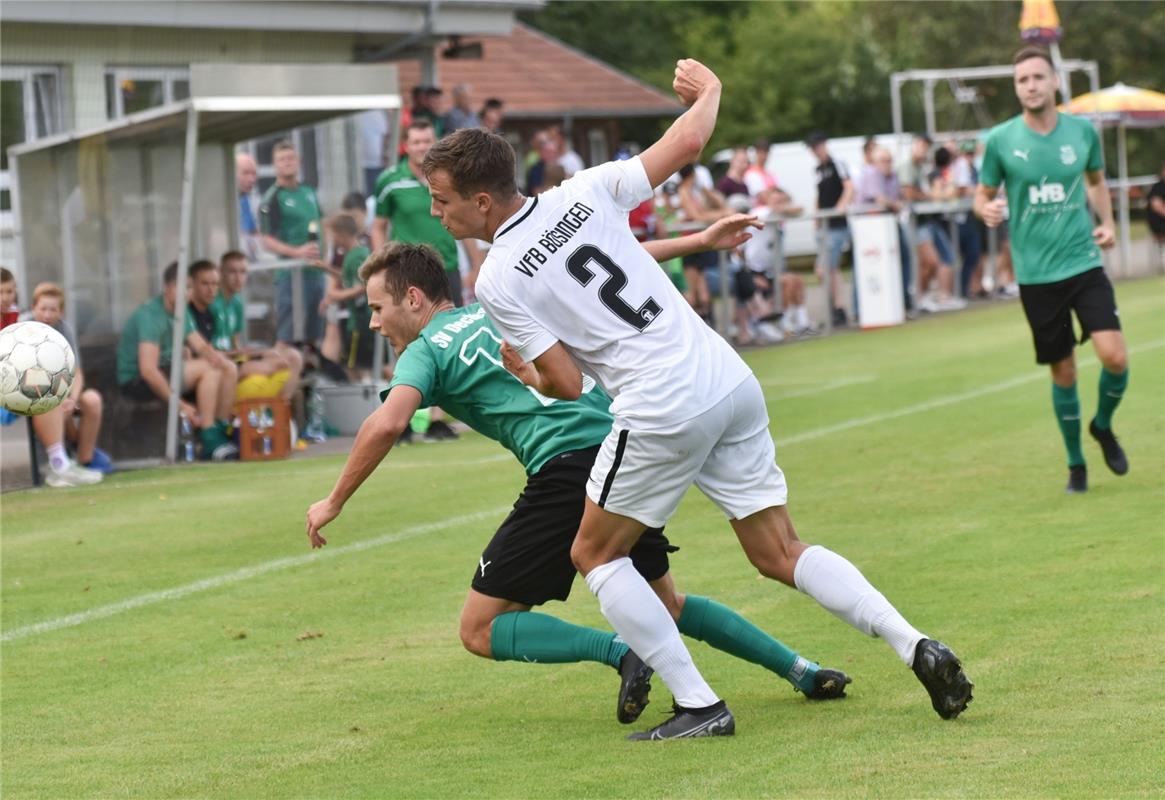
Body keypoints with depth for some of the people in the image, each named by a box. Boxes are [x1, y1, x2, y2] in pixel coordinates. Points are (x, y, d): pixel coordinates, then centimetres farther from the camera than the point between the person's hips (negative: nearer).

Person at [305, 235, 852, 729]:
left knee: (480, 631, 1)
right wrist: (699, 242, 26)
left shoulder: (425, 351, 4)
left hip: (566, 467, -8)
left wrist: (334, 503, -5)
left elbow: (386, 424, -15)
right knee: (666, 606, 29)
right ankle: (801, 671, 21)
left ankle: (621, 650, -16)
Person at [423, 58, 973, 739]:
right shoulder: (584, 192, 6)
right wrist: (708, 91, 27)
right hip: (731, 380, 6)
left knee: (595, 555, 15)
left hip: (662, 413, -6)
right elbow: (686, 144, 6)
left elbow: (567, 384, -5)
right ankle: (916, 646, -2)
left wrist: (523, 370, 18)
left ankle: (700, 705, 5)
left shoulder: (497, 282, -5)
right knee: (781, 554, 14)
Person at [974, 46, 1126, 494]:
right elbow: (983, 194, 7)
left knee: (1115, 357, -15)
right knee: (1063, 372, 4)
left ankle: (1103, 426, 16)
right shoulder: (1001, 140, -4)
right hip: (1036, 274, -1)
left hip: (1084, 264, 1)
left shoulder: (1082, 131, 2)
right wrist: (986, 209, -16)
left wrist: (1106, 222, 4)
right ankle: (1075, 463, 24)